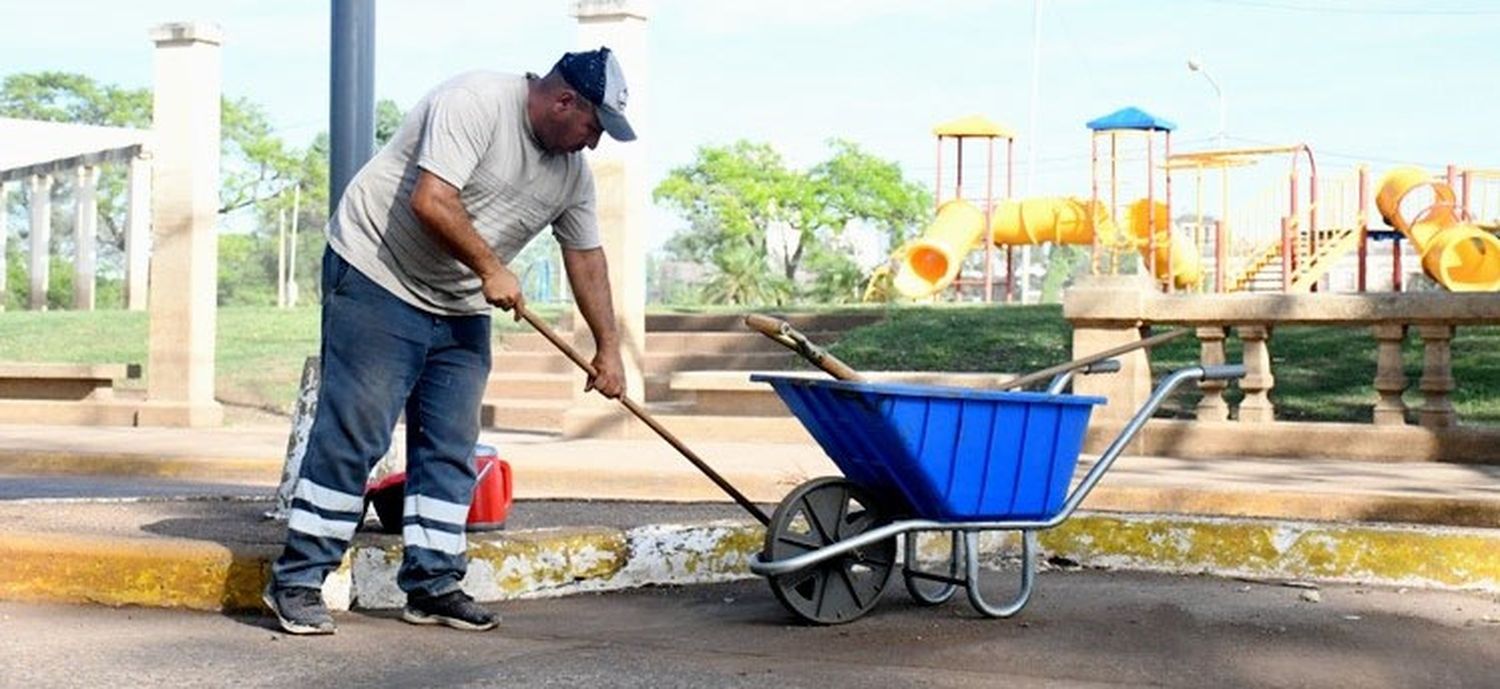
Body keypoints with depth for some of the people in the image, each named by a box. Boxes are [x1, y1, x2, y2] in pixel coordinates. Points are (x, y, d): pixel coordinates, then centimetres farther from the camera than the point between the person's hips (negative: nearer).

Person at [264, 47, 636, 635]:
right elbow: (432, 200, -28)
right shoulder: (476, 102, -20)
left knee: (450, 448, 5)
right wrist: (490, 269, -18)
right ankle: (297, 582, -2)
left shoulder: (572, 173, 6)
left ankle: (433, 586, 12)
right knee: (352, 435, -9)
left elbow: (585, 256, 14)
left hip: (460, 311, 8)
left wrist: (607, 348, 13)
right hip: (377, 279, -8)